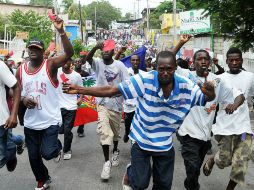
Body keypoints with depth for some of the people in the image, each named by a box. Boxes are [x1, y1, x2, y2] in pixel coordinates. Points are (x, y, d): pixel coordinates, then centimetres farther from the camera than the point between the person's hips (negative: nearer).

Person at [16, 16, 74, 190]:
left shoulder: (51, 64, -11)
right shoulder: (20, 70, 2)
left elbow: (69, 53, -27)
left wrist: (61, 31, -39)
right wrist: (23, 99, -10)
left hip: (51, 120, -4)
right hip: (30, 122, 5)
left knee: (47, 153, -12)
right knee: (33, 156, 13)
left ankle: (57, 146, 26)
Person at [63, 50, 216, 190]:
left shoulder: (186, 87, -16)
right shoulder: (145, 80, -24)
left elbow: (207, 98, -3)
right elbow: (111, 90, -21)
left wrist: (210, 92, -30)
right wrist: (79, 90, -25)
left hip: (166, 145, 3)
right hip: (141, 141, -3)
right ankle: (130, 173, 42)